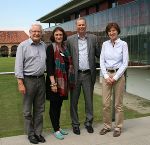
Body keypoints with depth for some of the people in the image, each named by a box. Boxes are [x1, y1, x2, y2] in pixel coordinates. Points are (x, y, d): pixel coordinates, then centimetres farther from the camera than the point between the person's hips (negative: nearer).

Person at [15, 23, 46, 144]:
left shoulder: (44, 46, 9)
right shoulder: (23, 46, -4)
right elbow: (18, 66, -8)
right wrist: (20, 83, -14)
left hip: (41, 79, 4)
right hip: (28, 80, -4)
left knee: (39, 109, 12)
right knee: (28, 110, 6)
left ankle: (38, 132, 24)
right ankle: (30, 134, 20)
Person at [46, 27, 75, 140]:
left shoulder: (65, 48, 12)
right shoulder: (51, 48, -7)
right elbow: (49, 66, -15)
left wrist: (69, 81, 11)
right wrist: (53, 83, -21)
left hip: (64, 80, 6)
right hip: (55, 80, -6)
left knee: (59, 104, 15)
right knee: (54, 104, 4)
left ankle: (58, 127, 27)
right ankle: (56, 130, 15)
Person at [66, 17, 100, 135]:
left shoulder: (93, 38, 5)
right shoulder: (70, 40, 2)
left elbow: (99, 54, 7)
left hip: (88, 74, 1)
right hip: (75, 74, 0)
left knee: (89, 100, 10)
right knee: (74, 101, 8)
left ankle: (89, 123, 26)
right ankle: (75, 124, 23)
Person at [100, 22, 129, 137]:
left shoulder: (123, 44, -3)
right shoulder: (105, 44, 6)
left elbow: (125, 63, -6)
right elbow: (102, 61, 5)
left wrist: (115, 77, -11)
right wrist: (106, 76, -6)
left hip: (119, 75, -3)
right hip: (106, 75, 3)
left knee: (118, 104, 5)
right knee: (105, 103, 5)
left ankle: (118, 127, 20)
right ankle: (107, 126, 21)